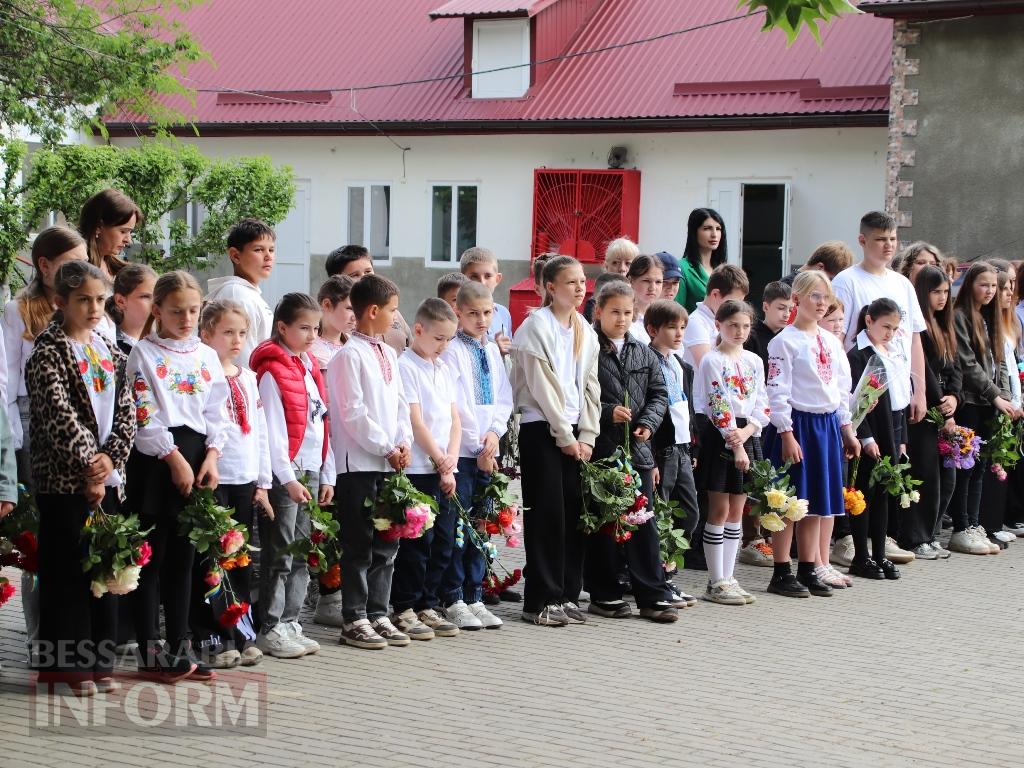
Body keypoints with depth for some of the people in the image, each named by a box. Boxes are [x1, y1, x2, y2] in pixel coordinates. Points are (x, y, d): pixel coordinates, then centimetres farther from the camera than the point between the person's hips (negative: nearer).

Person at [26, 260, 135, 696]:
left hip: (106, 475, 6)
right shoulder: (48, 352, -6)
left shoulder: (109, 353, 13)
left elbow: (126, 412, 8)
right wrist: (88, 469, -18)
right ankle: (66, 663, 4)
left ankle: (99, 660, 15)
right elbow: (60, 417, -15)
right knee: (67, 567, -2)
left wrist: (111, 456, -9)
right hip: (64, 478, -6)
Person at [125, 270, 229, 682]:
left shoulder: (206, 355, 14)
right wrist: (175, 458, -14)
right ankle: (151, 653, 1)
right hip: (156, 460, -5)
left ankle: (180, 648, 14)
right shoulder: (144, 353, -3)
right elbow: (145, 416, -10)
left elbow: (217, 412, 12)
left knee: (183, 557, 9)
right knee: (152, 557, -3)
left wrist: (211, 455, -3)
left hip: (197, 458, 5)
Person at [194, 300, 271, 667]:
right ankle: (212, 638, 1)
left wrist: (263, 482, 14)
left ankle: (242, 635, 16)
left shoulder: (248, 378, 15)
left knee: (242, 561, 9)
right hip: (213, 480, -6)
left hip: (245, 480, 6)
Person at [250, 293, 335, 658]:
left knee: (302, 557, 9)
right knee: (280, 555, -4)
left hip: (311, 472, 8)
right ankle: (270, 629, 1)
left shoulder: (310, 368, 17)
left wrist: (327, 476, 15)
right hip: (284, 473, -8)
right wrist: (288, 478, -17)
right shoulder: (272, 371, -8)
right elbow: (273, 431, -13)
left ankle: (290, 624, 15)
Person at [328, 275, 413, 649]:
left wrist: (404, 443, 0)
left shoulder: (387, 354, 15)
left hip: (390, 463, 8)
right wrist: (386, 449, -12)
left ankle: (378, 614, 19)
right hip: (359, 463, -8)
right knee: (358, 545, -3)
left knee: (386, 545, 11)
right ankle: (354, 620, 4)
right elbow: (353, 413, -15)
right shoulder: (349, 355, -10)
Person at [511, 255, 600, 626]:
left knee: (574, 512, 5)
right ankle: (541, 600, -1)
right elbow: (543, 388, -12)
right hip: (542, 429, -6)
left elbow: (590, 387, 11)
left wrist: (586, 437, 1)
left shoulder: (585, 331, 12)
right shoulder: (536, 327, -9)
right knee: (547, 513, -6)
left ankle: (567, 595, 13)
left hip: (575, 432, 6)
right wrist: (565, 437, -12)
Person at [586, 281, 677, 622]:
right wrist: (607, 413, -17)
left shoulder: (643, 353, 13)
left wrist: (648, 422, -2)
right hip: (600, 449, -5)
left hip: (637, 448, 5)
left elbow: (659, 393, 14)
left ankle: (653, 596, 8)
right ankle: (605, 595, 12)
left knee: (644, 521, 5)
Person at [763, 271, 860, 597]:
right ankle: (781, 574, 3)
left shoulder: (832, 342, 13)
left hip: (827, 424, 7)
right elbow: (778, 392, -13)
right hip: (798, 424, -7)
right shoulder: (785, 341, -9)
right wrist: (787, 435, -17)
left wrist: (847, 429, 15)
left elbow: (842, 388, 18)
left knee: (816, 501, 10)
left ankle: (808, 570, 18)